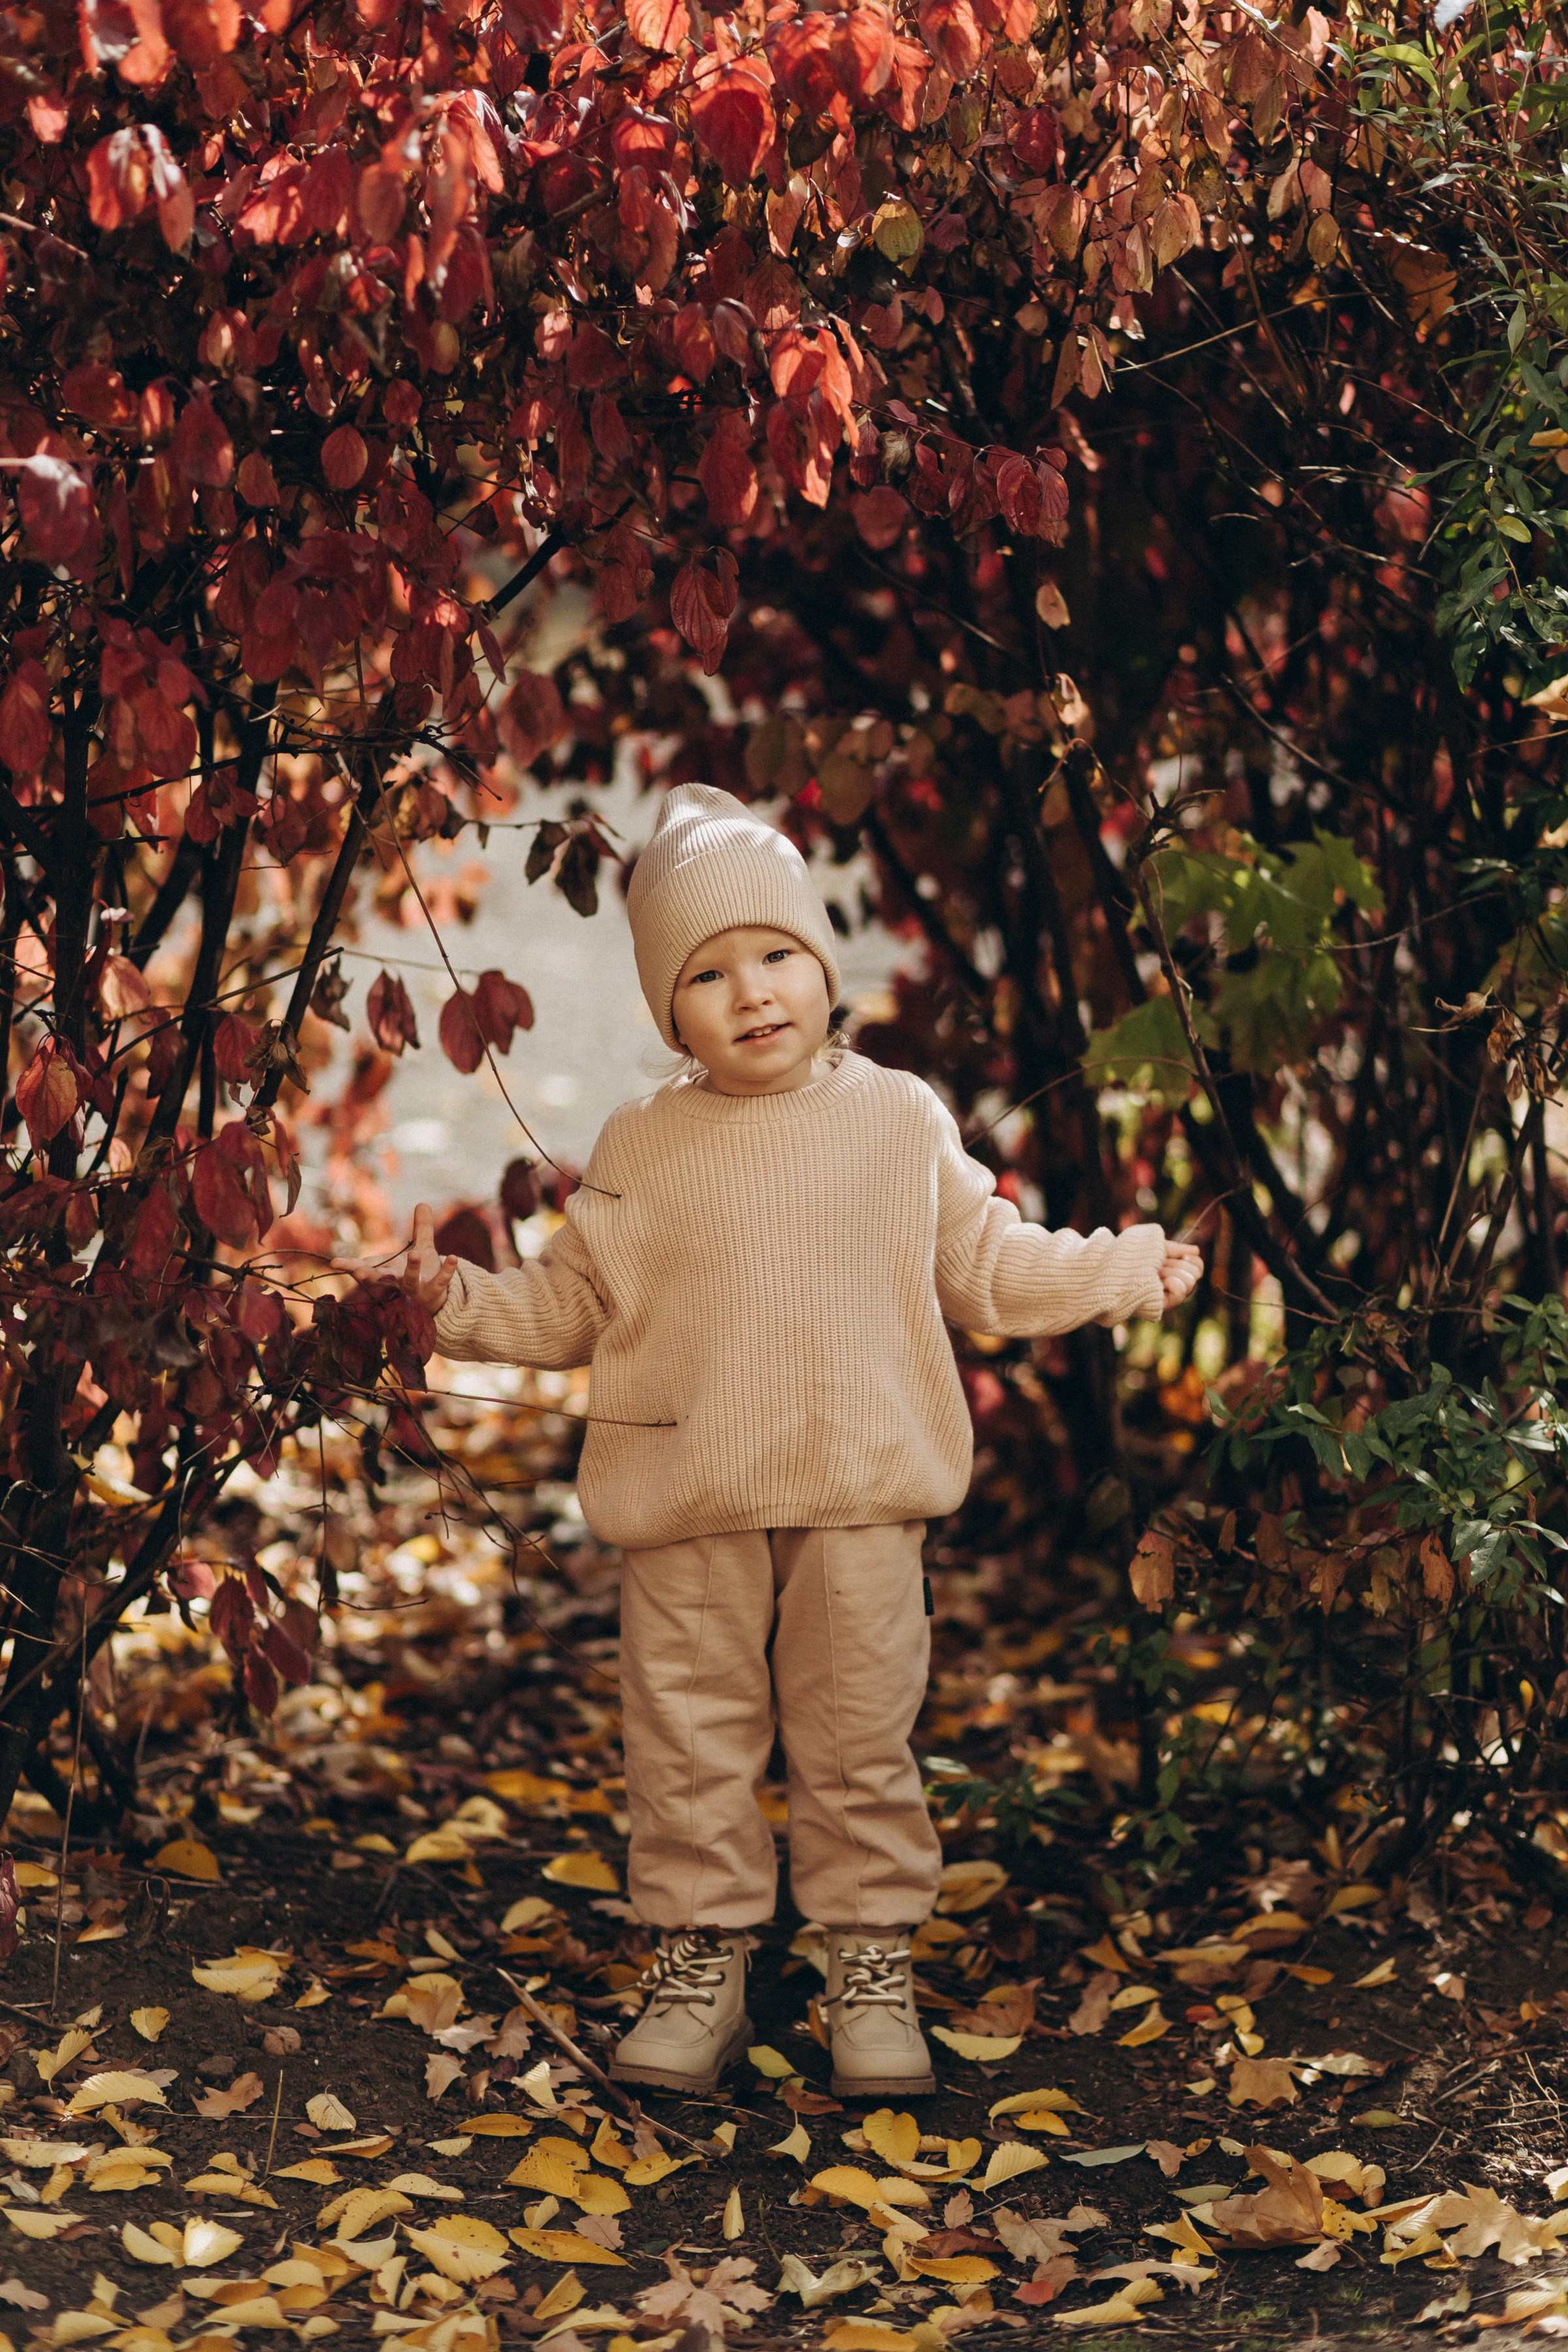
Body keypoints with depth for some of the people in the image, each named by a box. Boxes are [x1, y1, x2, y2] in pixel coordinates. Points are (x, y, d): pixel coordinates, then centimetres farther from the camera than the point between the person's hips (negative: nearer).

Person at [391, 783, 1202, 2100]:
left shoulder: (899, 1123, 4)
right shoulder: (643, 1152, 4)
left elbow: (986, 1268, 12)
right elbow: (570, 1307, 10)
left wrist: (1127, 1272, 9)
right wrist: (460, 1300, -2)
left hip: (857, 1501, 0)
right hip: (690, 1511, 1)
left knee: (861, 1737, 6)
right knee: (691, 1743, 6)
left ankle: (873, 1963, 18)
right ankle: (701, 1961, 19)